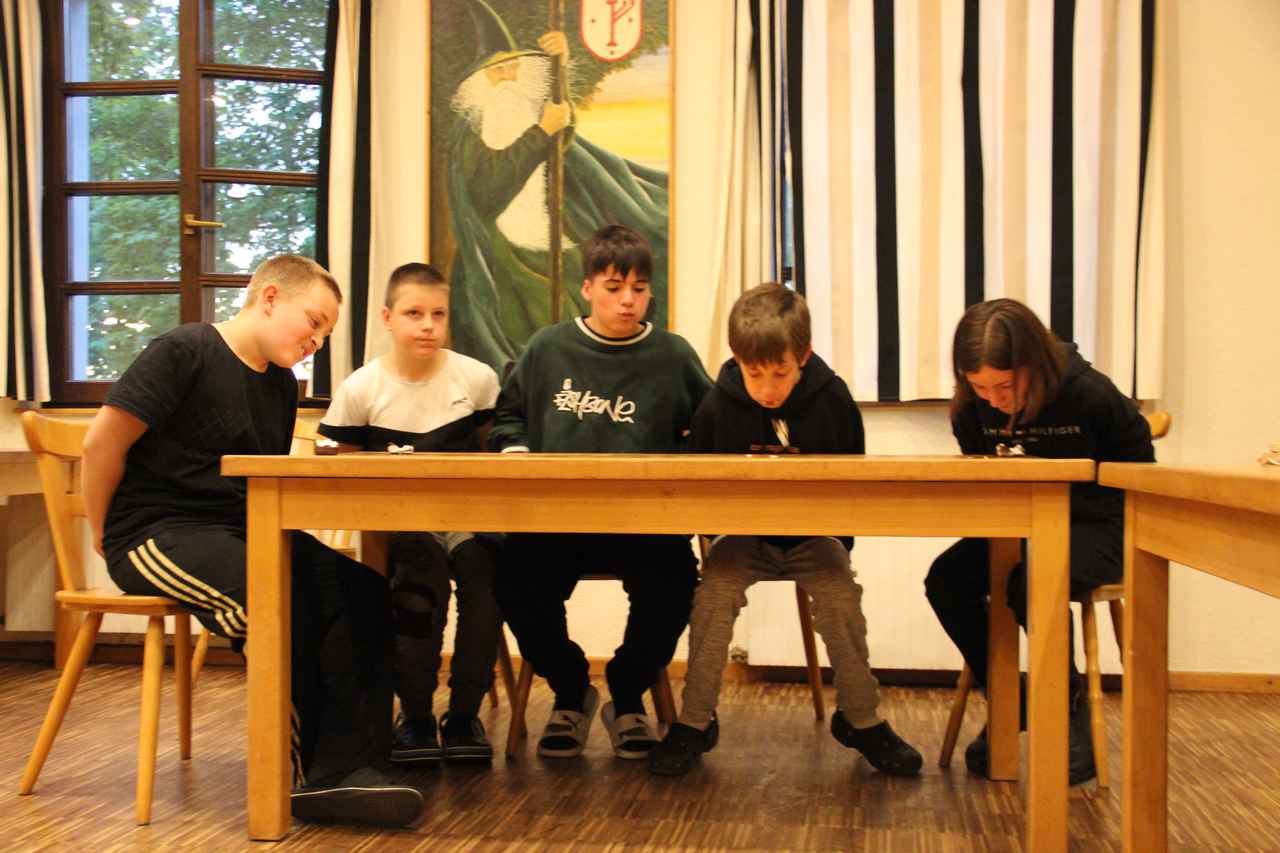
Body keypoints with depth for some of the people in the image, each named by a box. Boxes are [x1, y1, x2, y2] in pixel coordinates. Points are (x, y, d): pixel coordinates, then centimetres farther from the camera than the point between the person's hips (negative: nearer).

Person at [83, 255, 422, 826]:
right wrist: (104, 538, -4)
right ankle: (303, 774, -18)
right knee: (281, 601, -34)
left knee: (361, 592, -19)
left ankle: (341, 768, -25)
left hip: (241, 532, 7)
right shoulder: (185, 351, -7)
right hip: (158, 533, -7)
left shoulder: (280, 385, 17)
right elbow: (103, 442, -10)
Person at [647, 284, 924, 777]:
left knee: (840, 591, -25)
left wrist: (840, 541, -7)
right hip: (742, 536, 0)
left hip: (812, 535, 0)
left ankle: (862, 721, -6)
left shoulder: (831, 399, -8)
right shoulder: (718, 405, -8)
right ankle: (694, 722, -13)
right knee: (715, 587, -27)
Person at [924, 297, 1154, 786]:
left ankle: (1069, 705, -9)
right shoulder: (973, 408, -5)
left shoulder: (1090, 395, -17)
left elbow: (1136, 471, -5)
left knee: (1031, 584, -35)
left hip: (1094, 527, -5)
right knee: (946, 580, -21)